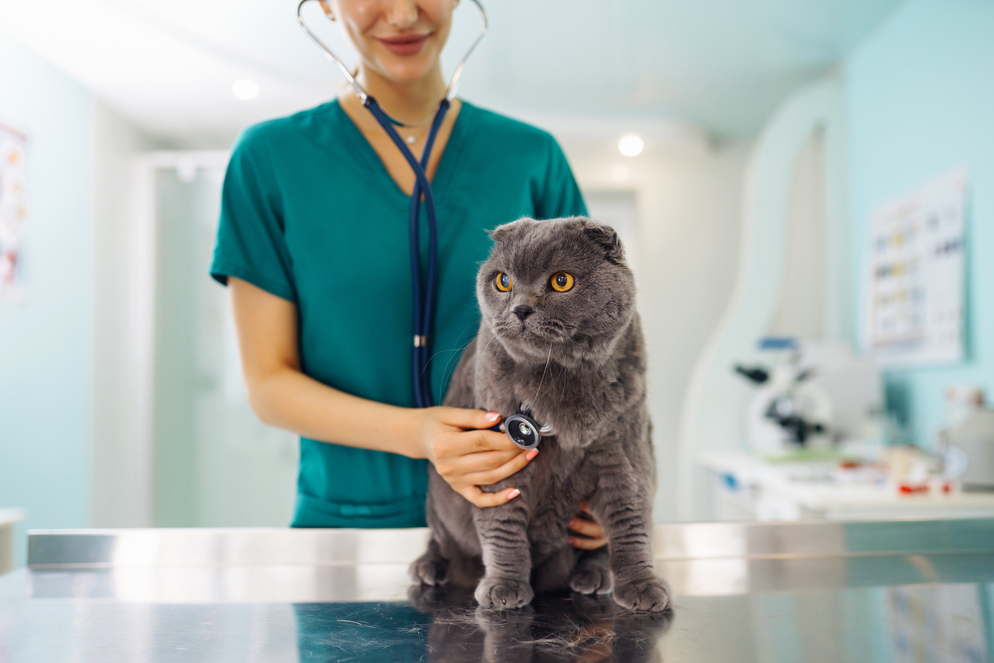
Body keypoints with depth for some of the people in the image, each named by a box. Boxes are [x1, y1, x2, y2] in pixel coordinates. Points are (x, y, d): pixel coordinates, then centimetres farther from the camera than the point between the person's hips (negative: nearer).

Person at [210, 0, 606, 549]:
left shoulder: (534, 157, 3)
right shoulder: (269, 159, -2)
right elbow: (268, 382, -3)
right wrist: (411, 432, -19)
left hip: (513, 517, 0)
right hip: (346, 519, 0)